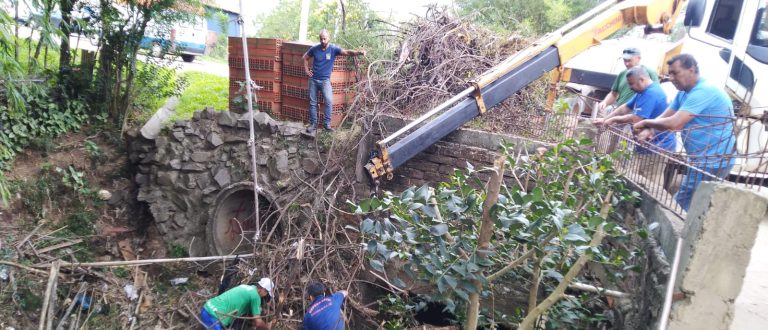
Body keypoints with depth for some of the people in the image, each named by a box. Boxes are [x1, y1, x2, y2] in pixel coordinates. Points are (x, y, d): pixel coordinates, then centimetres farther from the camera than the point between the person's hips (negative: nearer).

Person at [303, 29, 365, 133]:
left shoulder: (333, 48, -10)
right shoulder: (314, 48, -4)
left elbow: (347, 52, -24)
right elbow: (305, 57, 14)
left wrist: (358, 52, -40)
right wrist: (306, 70, 4)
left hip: (325, 80, -2)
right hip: (313, 79, 2)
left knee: (329, 101, -19)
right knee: (313, 103, 7)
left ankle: (327, 123, -7)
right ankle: (313, 124, 18)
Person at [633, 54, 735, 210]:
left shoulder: (703, 91, -22)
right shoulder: (683, 93, 13)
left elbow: (674, 124, -29)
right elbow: (664, 117, 9)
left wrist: (646, 123, -12)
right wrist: (649, 131, -13)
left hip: (713, 162, -10)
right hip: (703, 159, 10)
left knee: (681, 205, -9)